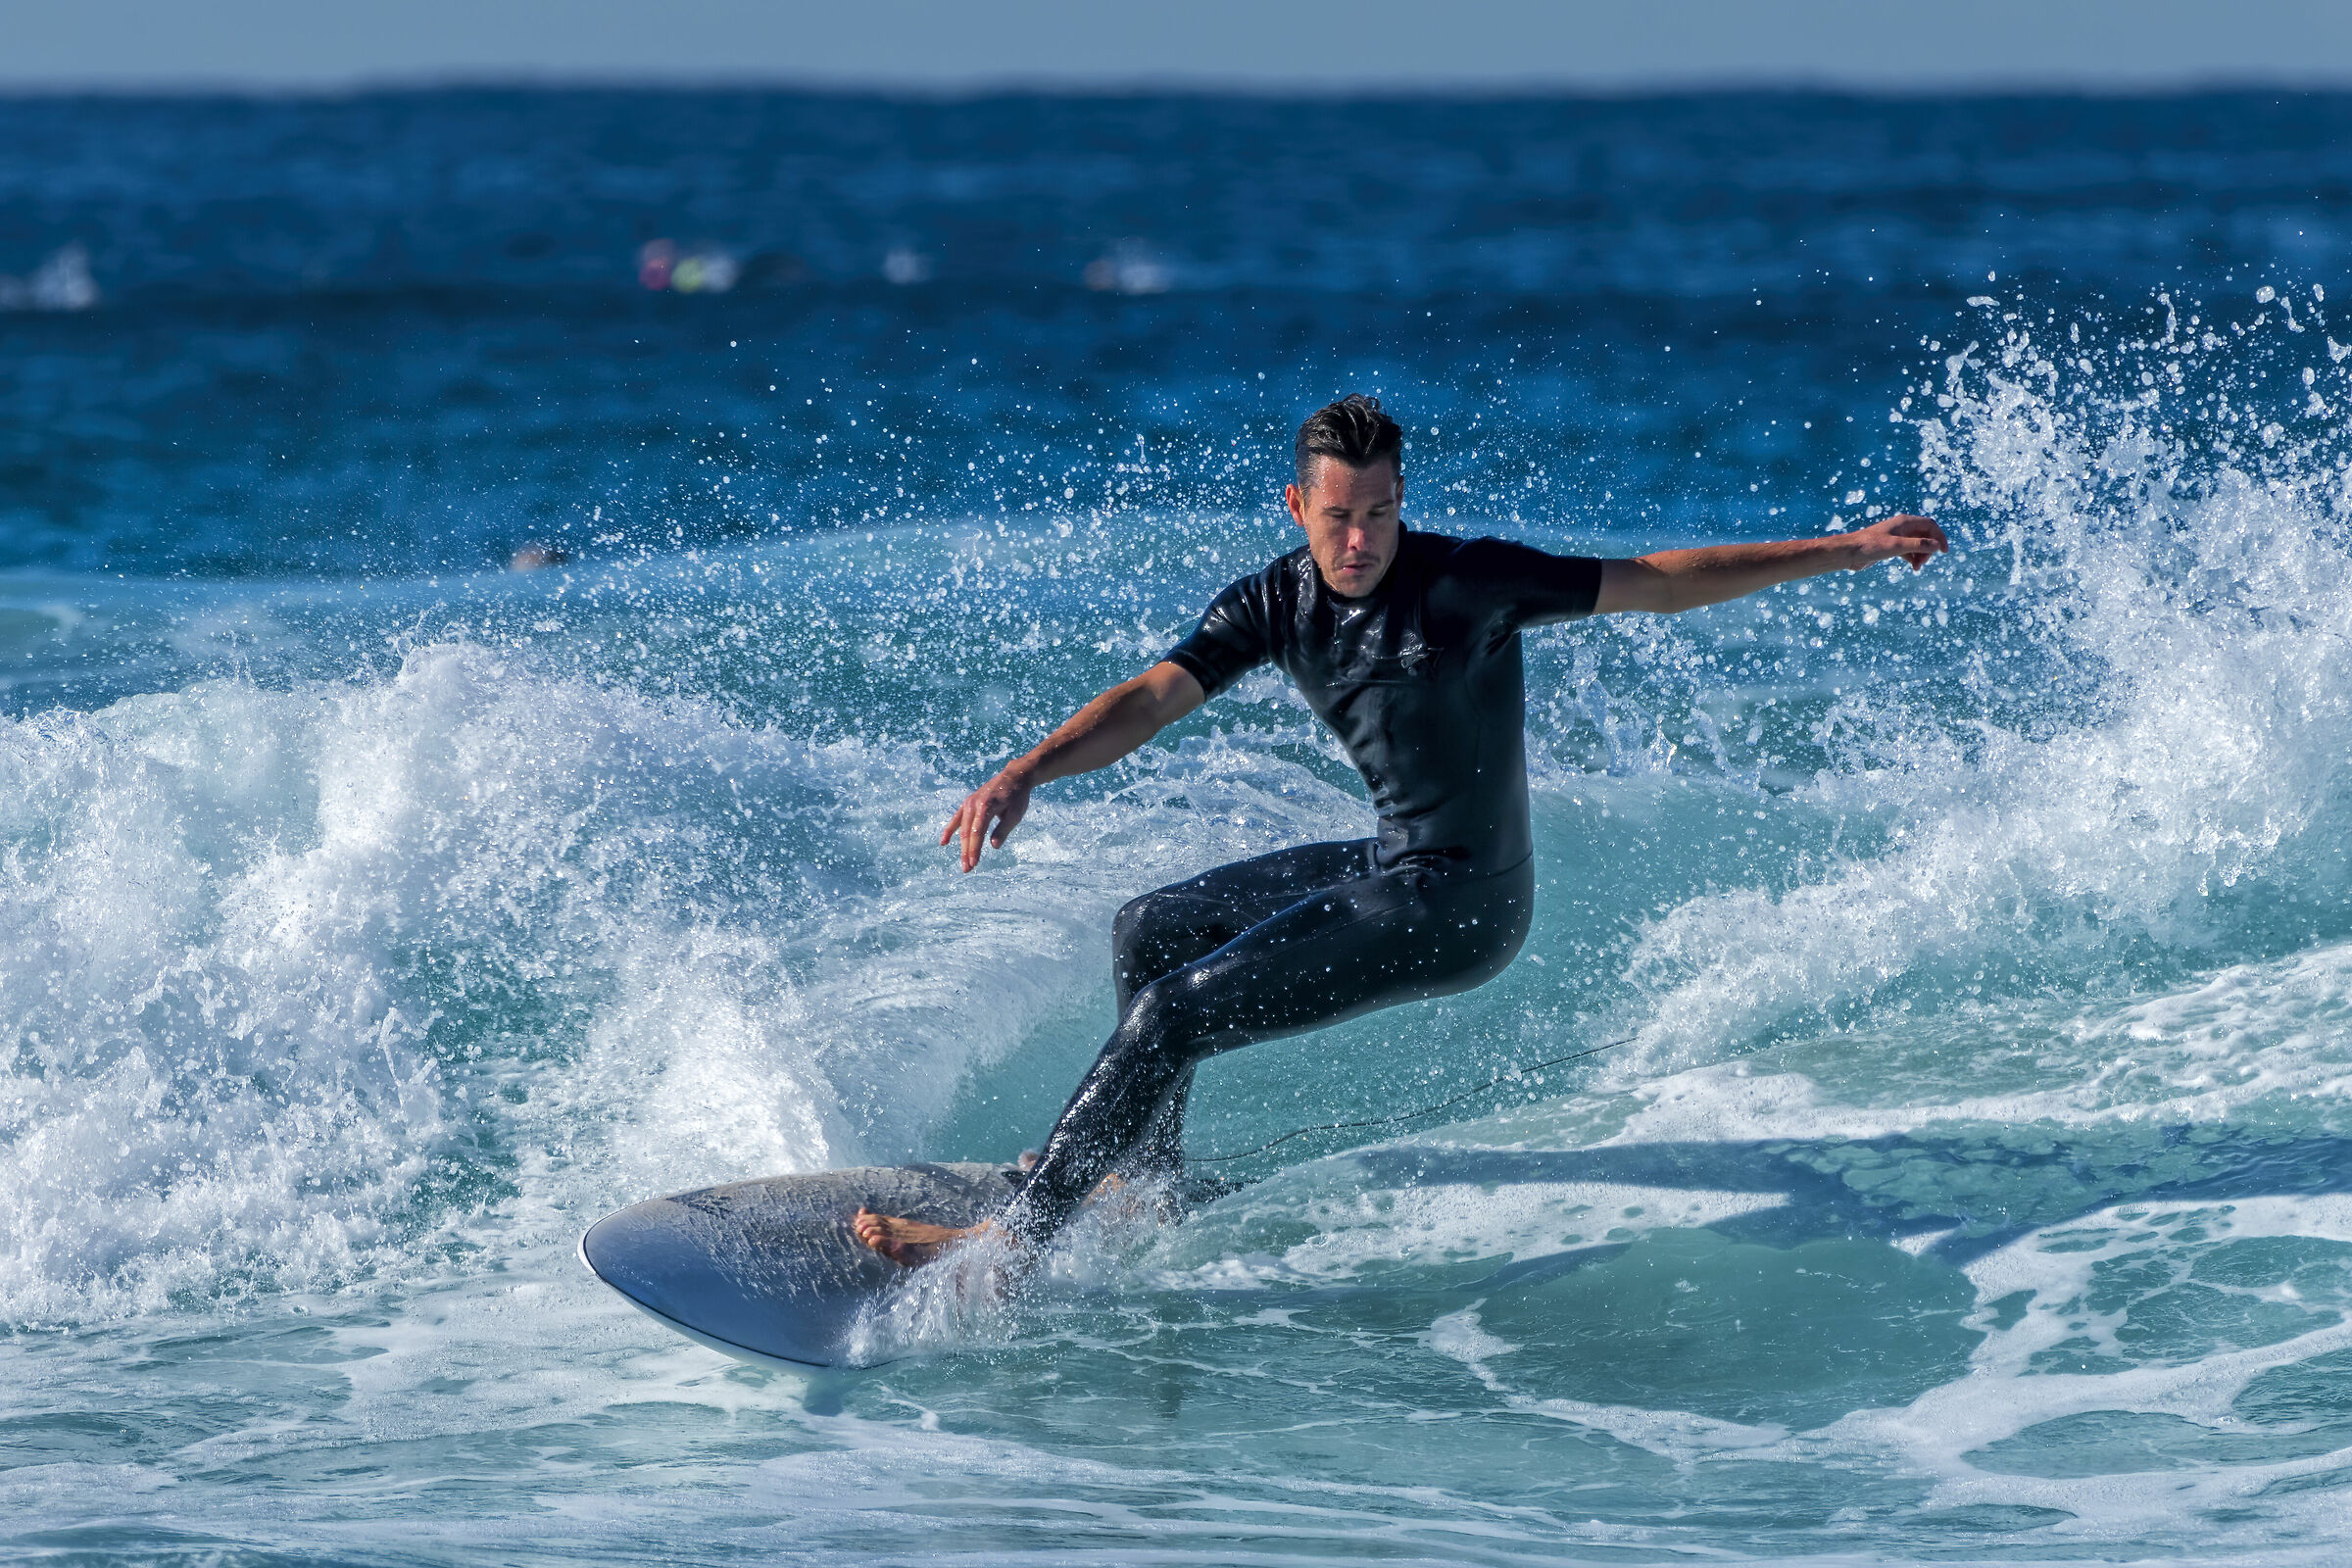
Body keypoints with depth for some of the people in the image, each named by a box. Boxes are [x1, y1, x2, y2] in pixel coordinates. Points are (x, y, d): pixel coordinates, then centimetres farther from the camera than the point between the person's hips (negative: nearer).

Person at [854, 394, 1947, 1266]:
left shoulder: (1466, 583, -19)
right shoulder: (1278, 603, -1)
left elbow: (1663, 584, -12)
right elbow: (1153, 699, -9)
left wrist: (1850, 549, -12)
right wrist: (1026, 772, -27)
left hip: (1451, 915, -8)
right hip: (1386, 868, 8)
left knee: (1171, 1014, -13)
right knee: (1148, 931, 20)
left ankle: (1011, 1242, -9)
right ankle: (1149, 1180, 31)